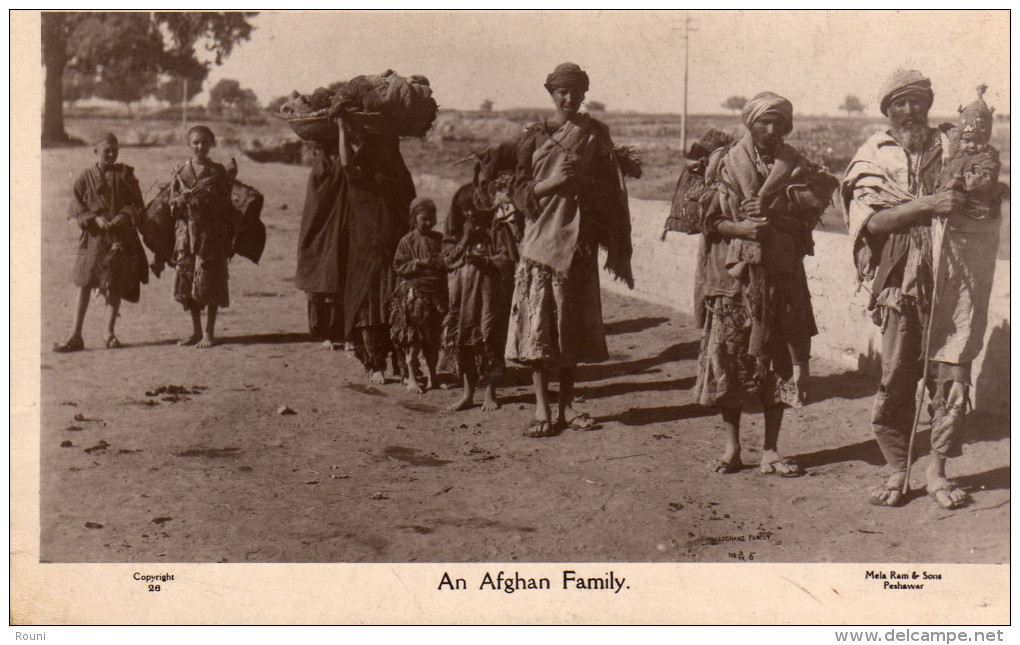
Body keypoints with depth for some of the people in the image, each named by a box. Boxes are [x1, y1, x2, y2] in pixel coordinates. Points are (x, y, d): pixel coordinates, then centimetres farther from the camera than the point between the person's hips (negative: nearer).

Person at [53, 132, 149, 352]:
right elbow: (77, 208, 2)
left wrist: (124, 216, -14)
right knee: (84, 283, -3)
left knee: (115, 285, 4)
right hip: (93, 237, -1)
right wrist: (95, 219, -14)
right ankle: (75, 335, 1)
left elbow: (137, 204, 4)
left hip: (120, 237, 1)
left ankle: (110, 333, 14)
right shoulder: (84, 177, 3)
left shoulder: (125, 174, 5)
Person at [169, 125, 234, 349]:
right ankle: (196, 331, 16)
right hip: (186, 230, 3)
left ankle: (209, 332, 6)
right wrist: (183, 199, -15)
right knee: (186, 280, 4)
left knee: (210, 281, -3)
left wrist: (206, 199, -17)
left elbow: (225, 206, 0)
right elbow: (172, 203, 6)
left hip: (211, 233, -3)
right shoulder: (180, 171, 9)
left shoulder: (218, 172, 4)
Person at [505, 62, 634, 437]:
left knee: (574, 325, 6)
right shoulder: (534, 137, 5)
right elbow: (521, 192, 2)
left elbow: (611, 191, 10)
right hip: (542, 235, -2)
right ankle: (542, 409, -1)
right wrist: (552, 183, -14)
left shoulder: (595, 135, 8)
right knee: (538, 323, -6)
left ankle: (566, 405, 17)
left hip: (580, 239, 2)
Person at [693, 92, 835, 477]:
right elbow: (711, 220, -1)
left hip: (780, 275, 2)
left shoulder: (796, 167, 9)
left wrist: (769, 215, -17)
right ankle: (731, 448, 13)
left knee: (780, 359, 1)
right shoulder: (725, 163, 5)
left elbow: (806, 218, -1)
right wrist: (742, 228, -19)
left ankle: (770, 451, 11)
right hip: (732, 274, -1)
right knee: (729, 357, 0)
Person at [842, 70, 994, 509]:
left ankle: (937, 470, 14)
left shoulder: (952, 144, 11)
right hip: (901, 280, -1)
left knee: (951, 377, 1)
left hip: (953, 279, 1)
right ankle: (896, 471, 12)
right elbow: (872, 221, -6)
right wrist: (927, 204, -16)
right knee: (895, 379, -1)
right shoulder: (874, 156, 7)